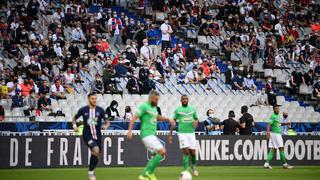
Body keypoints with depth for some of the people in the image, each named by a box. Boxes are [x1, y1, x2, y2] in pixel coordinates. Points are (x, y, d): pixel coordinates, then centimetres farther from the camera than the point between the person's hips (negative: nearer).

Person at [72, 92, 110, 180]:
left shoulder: (100, 110, 0)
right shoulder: (83, 110, -1)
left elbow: (107, 121, 4)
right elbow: (74, 118, 15)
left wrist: (106, 126, -18)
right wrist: (74, 126, -3)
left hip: (97, 136, 3)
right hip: (87, 135, -3)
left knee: (96, 155, 9)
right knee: (96, 150, -27)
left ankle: (91, 172, 34)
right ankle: (91, 172, -11)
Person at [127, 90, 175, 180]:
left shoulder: (154, 107, 17)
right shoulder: (144, 106, -10)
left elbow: (158, 117, 36)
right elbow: (134, 118, -15)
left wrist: (169, 119, 23)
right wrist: (130, 131, -25)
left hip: (152, 135, 9)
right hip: (147, 135, -9)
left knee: (157, 155, 8)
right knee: (162, 152, -16)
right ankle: (150, 172, -8)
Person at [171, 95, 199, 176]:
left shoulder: (192, 109, 9)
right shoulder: (177, 110, 3)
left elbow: (196, 119, 16)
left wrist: (195, 122, -9)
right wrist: (170, 134, 1)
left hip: (191, 133, 3)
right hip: (182, 133, -2)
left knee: (192, 152, 3)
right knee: (186, 151, -15)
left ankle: (193, 167, 31)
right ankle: (185, 170, -8)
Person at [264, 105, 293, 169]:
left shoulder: (277, 116, 17)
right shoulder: (273, 116, -12)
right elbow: (269, 125, -21)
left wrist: (286, 123, 15)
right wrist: (268, 133, -33)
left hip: (278, 134, 9)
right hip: (275, 134, -9)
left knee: (273, 149, 4)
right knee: (281, 148, -5)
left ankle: (267, 163, 0)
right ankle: (284, 164, 0)